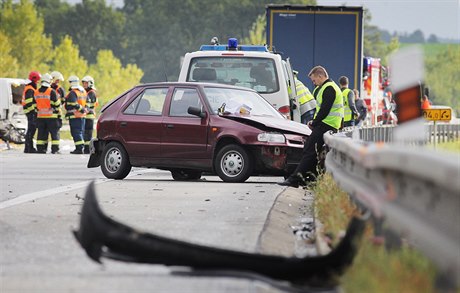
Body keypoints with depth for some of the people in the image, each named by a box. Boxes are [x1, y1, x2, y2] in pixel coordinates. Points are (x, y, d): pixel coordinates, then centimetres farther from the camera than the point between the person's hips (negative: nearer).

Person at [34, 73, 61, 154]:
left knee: (41, 133, 10)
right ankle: (55, 149, -3)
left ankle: (40, 148, 7)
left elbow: (35, 104, 11)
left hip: (40, 116, 5)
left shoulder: (36, 92, 5)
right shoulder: (52, 92, -12)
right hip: (51, 116, -5)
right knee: (54, 133, 1)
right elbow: (56, 104, -9)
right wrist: (58, 110, 6)